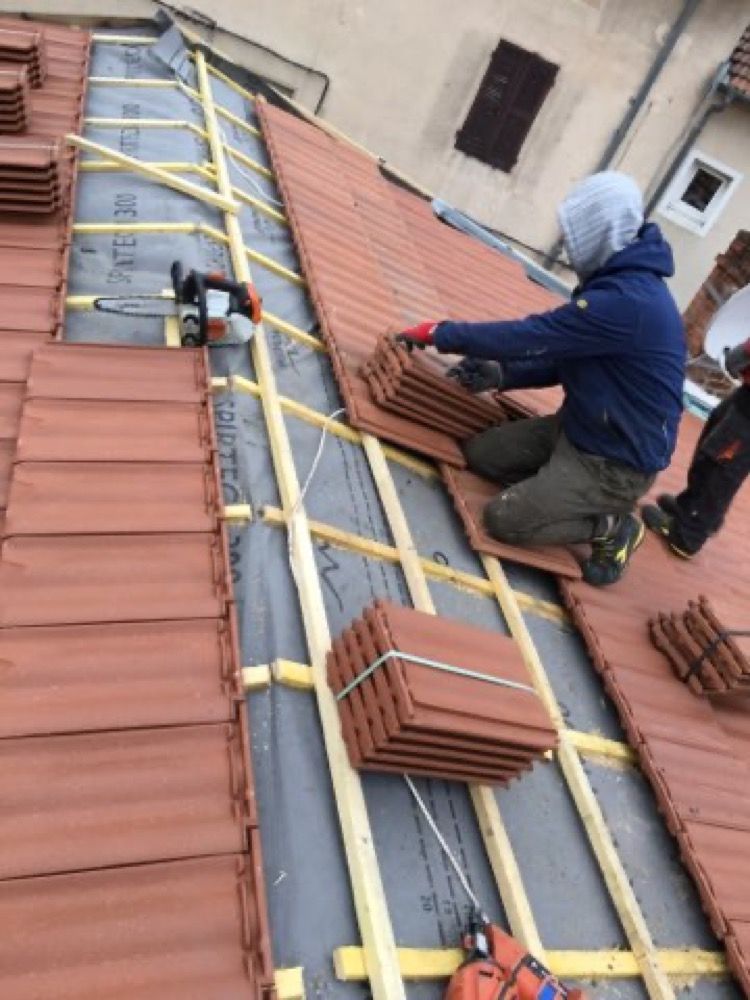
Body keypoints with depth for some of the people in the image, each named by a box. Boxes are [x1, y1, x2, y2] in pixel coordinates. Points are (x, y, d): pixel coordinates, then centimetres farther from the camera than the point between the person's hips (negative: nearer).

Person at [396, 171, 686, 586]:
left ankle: (612, 526, 3)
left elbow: (532, 336, -27)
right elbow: (564, 360, 11)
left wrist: (439, 333, -16)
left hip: (617, 461, -9)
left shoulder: (626, 300, -29)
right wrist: (501, 374, -2)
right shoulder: (619, 281, 4)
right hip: (578, 427, 9)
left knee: (504, 519, -14)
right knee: (479, 453, 5)